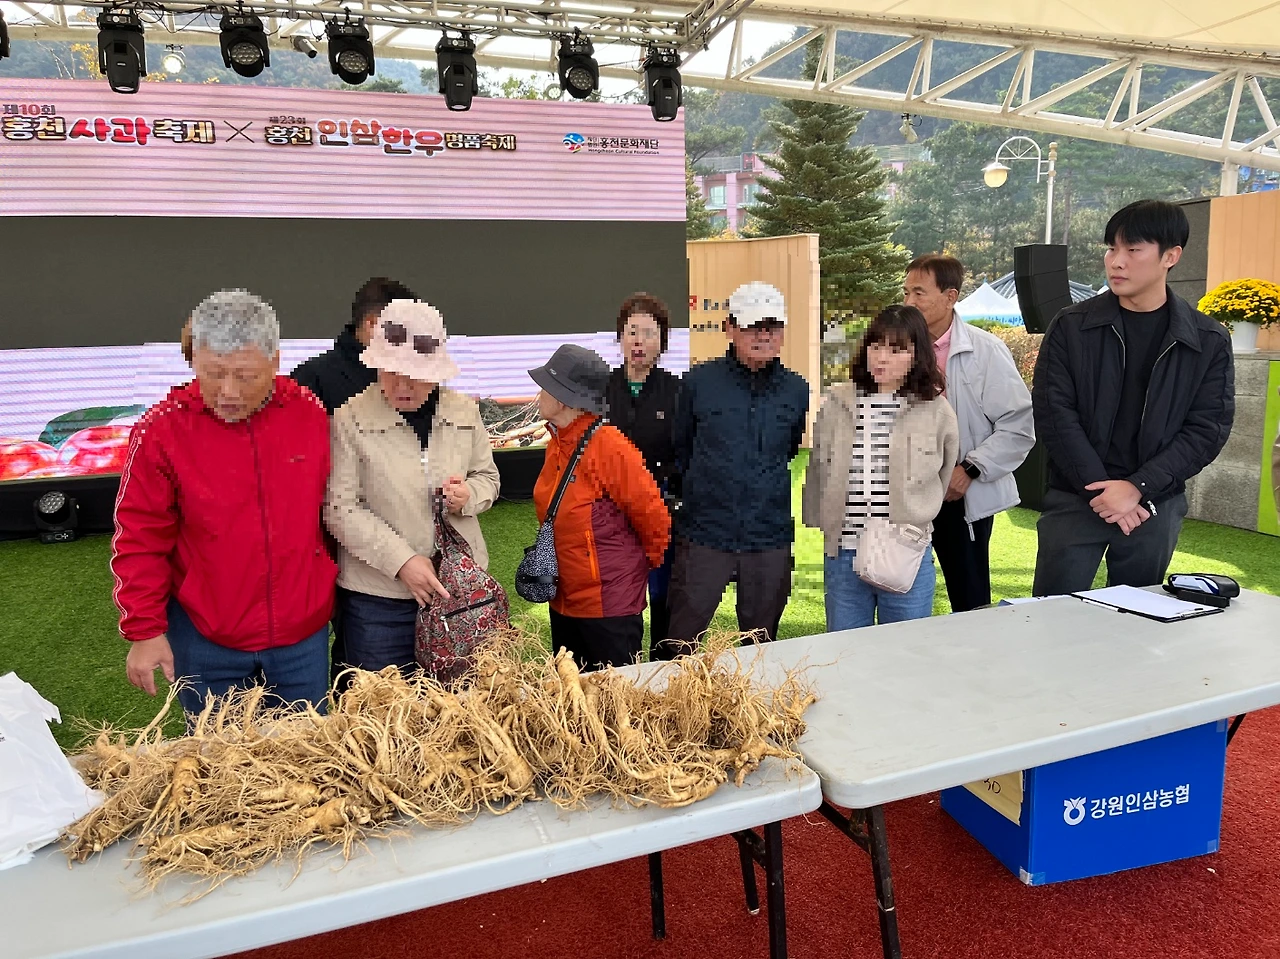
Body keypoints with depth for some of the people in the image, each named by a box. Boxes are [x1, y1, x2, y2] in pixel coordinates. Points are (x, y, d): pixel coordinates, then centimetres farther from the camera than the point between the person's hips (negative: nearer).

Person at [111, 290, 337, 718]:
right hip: (205, 639, -2)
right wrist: (145, 630, -6)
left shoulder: (309, 413, -6)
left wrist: (327, 587, 12)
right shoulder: (161, 429, -12)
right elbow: (140, 540, -6)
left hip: (303, 633, 2)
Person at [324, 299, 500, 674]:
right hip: (377, 595, -3)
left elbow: (488, 477, 14)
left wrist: (469, 495, -10)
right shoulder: (351, 419, -10)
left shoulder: (464, 412, 2)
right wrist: (401, 561, -19)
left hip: (461, 583, 3)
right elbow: (341, 509, -12)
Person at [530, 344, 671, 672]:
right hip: (565, 600, 8)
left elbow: (652, 513, -16)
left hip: (608, 605, -8)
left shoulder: (608, 446, -22)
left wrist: (650, 560, -1)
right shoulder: (558, 444, 4)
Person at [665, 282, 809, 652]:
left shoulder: (797, 390, 3)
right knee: (680, 645, 2)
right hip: (704, 535, -2)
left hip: (770, 539, 2)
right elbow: (680, 448, 9)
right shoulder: (699, 382, -2)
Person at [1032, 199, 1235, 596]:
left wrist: (1137, 487, -13)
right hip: (1074, 500, -1)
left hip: (1156, 506, 1)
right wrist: (1100, 489, -13)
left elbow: (1208, 429, -2)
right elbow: (1054, 414, -6)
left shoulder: (1208, 342, 2)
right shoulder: (1071, 327, -1)